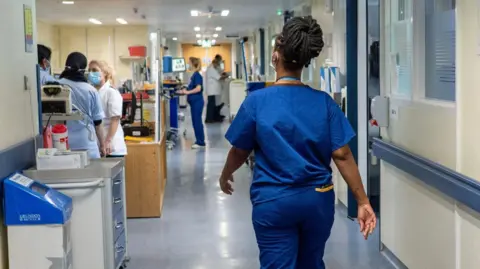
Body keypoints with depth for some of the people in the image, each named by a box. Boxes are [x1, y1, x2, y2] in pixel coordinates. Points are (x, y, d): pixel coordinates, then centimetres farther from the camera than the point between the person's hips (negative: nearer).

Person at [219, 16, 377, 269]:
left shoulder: (257, 100, -10)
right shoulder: (324, 101, -5)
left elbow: (239, 152, 0)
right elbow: (342, 155, -8)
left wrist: (225, 176, 20)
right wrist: (363, 202, -2)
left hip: (273, 202, -3)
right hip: (318, 199, 3)